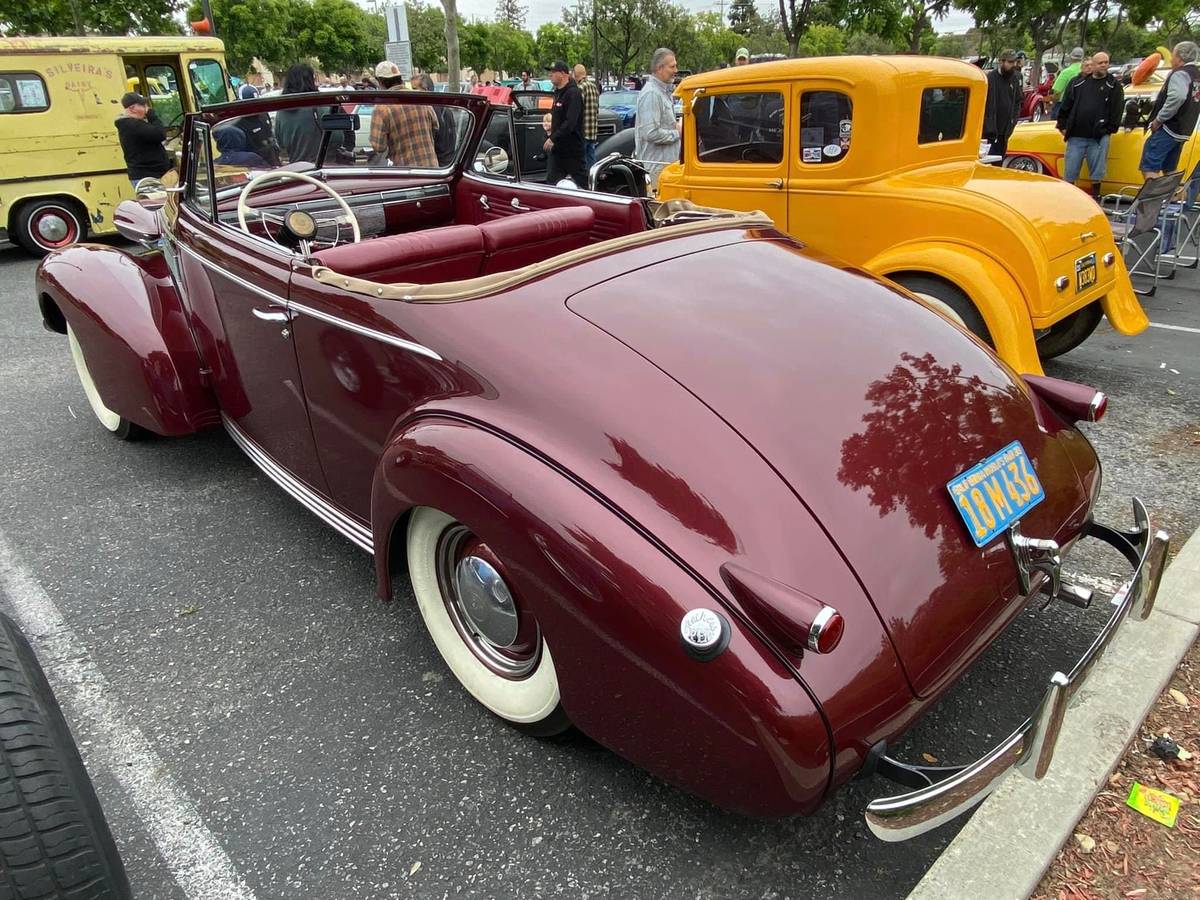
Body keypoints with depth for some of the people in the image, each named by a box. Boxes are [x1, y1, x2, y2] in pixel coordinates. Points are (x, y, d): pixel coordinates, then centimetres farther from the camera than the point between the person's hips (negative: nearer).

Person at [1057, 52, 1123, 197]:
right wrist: (1062, 126, 5)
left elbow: (1117, 110, 1)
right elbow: (1065, 106, 12)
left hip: (1099, 137, -1)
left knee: (1097, 174, 3)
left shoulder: (1114, 85, 6)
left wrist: (1111, 129, -6)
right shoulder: (1077, 83, 10)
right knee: (1069, 174, 3)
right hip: (1075, 136, 1)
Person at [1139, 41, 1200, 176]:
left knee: (1149, 169, -14)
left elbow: (1177, 97, -28)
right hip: (1183, 132, 10)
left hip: (1168, 129, -10)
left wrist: (1159, 119, -21)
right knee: (1170, 171, 15)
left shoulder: (1180, 74, -12)